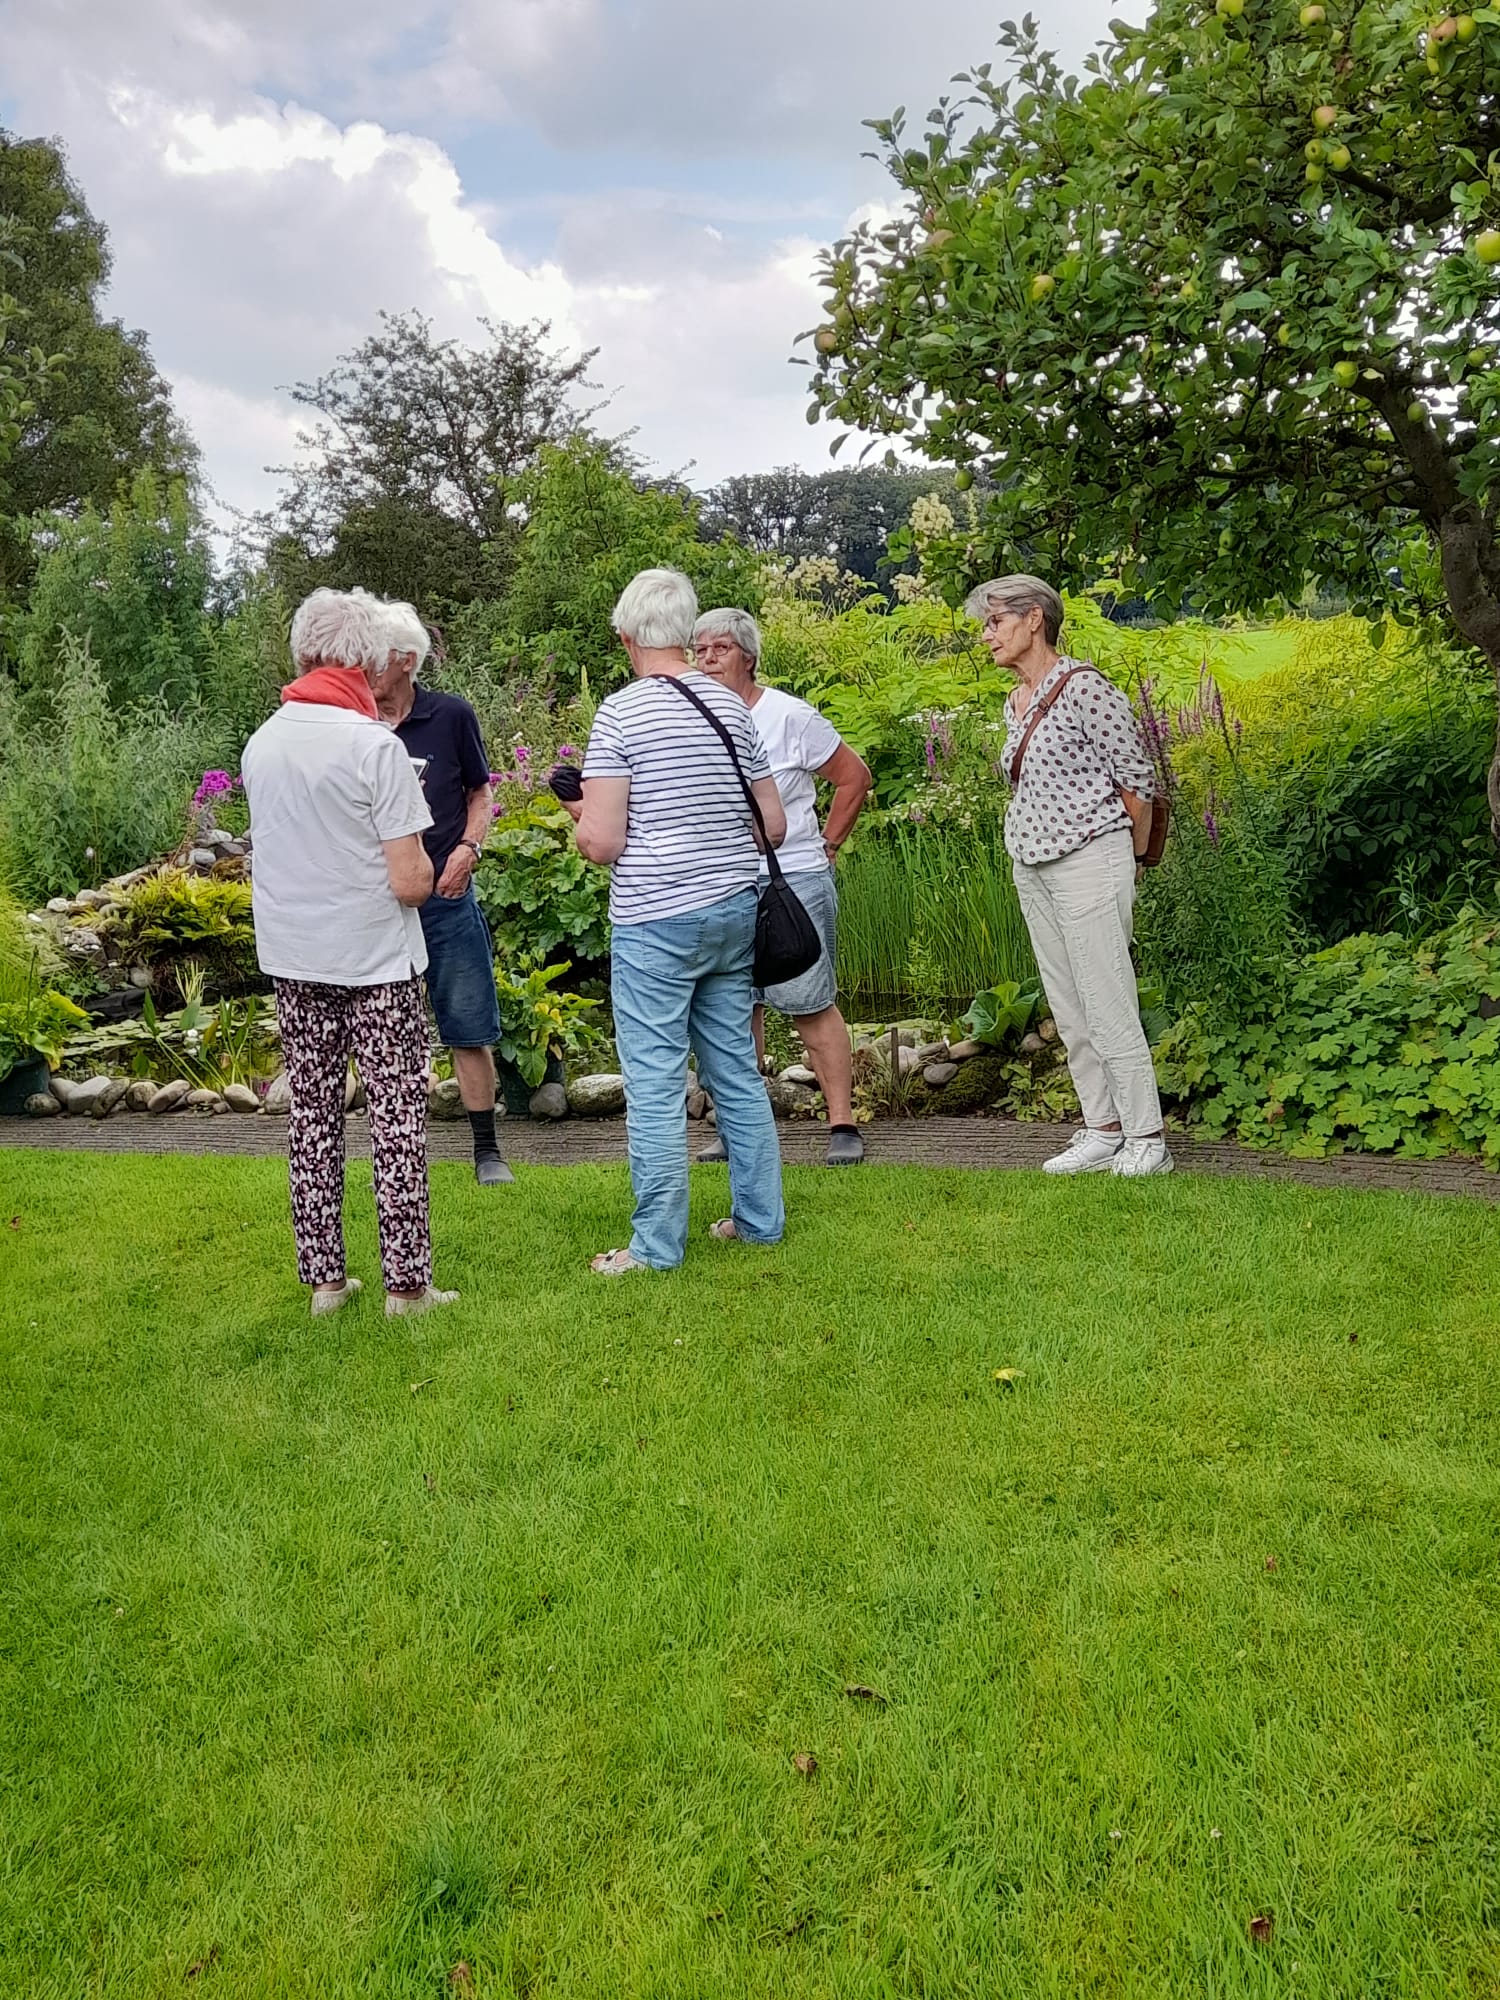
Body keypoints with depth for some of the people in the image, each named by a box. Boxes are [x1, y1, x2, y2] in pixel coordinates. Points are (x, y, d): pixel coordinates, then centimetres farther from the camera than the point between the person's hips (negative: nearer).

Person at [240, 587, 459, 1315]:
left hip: (292, 959, 5)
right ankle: (406, 1283, 7)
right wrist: (424, 866, 5)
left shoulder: (261, 743, 2)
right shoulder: (375, 745, -15)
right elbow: (411, 882, -18)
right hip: (375, 959, -5)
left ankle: (324, 1278, 20)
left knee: (312, 1114, 13)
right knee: (397, 1116, 4)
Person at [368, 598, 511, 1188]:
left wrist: (469, 847, -8)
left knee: (469, 1029, 4)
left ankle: (487, 1152, 16)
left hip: (446, 896, -1)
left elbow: (481, 791, 9)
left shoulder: (451, 716, -2)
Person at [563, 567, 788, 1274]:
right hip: (734, 910, 6)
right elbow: (773, 826, 10)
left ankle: (656, 1245, 7)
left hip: (654, 922, -6)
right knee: (737, 1070, 15)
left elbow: (601, 843, -14)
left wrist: (580, 816, 7)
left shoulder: (619, 713, -10)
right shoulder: (733, 706, 8)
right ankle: (759, 1217, 24)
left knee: (655, 1084, 0)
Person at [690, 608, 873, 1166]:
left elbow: (855, 776, 4)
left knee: (813, 1006, -3)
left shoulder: (791, 716, -4)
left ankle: (843, 1126, 4)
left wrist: (828, 845, 4)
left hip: (794, 880, -4)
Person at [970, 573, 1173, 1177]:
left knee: (1107, 1006, -6)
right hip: (1031, 866, 8)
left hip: (1088, 859, -8)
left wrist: (1133, 860, 3)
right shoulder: (1014, 705, 13)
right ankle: (1102, 1132, 18)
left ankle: (1146, 1140, 3)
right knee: (1067, 1009, 10)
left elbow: (1136, 780, -8)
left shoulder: (1083, 687, -11)